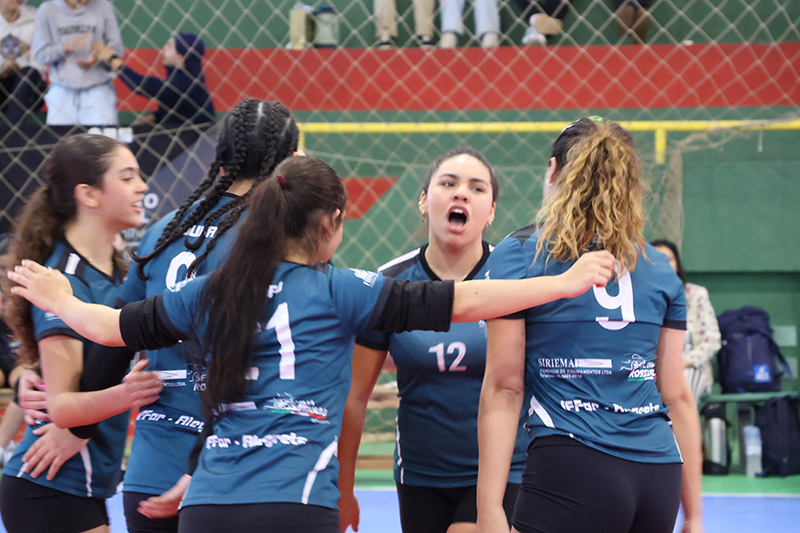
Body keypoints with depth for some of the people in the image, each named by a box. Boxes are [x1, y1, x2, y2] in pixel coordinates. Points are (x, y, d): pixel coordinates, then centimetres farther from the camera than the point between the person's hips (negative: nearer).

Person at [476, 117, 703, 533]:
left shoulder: (517, 255, 3)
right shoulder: (659, 269, 15)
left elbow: (503, 389, -2)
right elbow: (677, 396, 14)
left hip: (571, 471, -5)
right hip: (660, 481, 5)